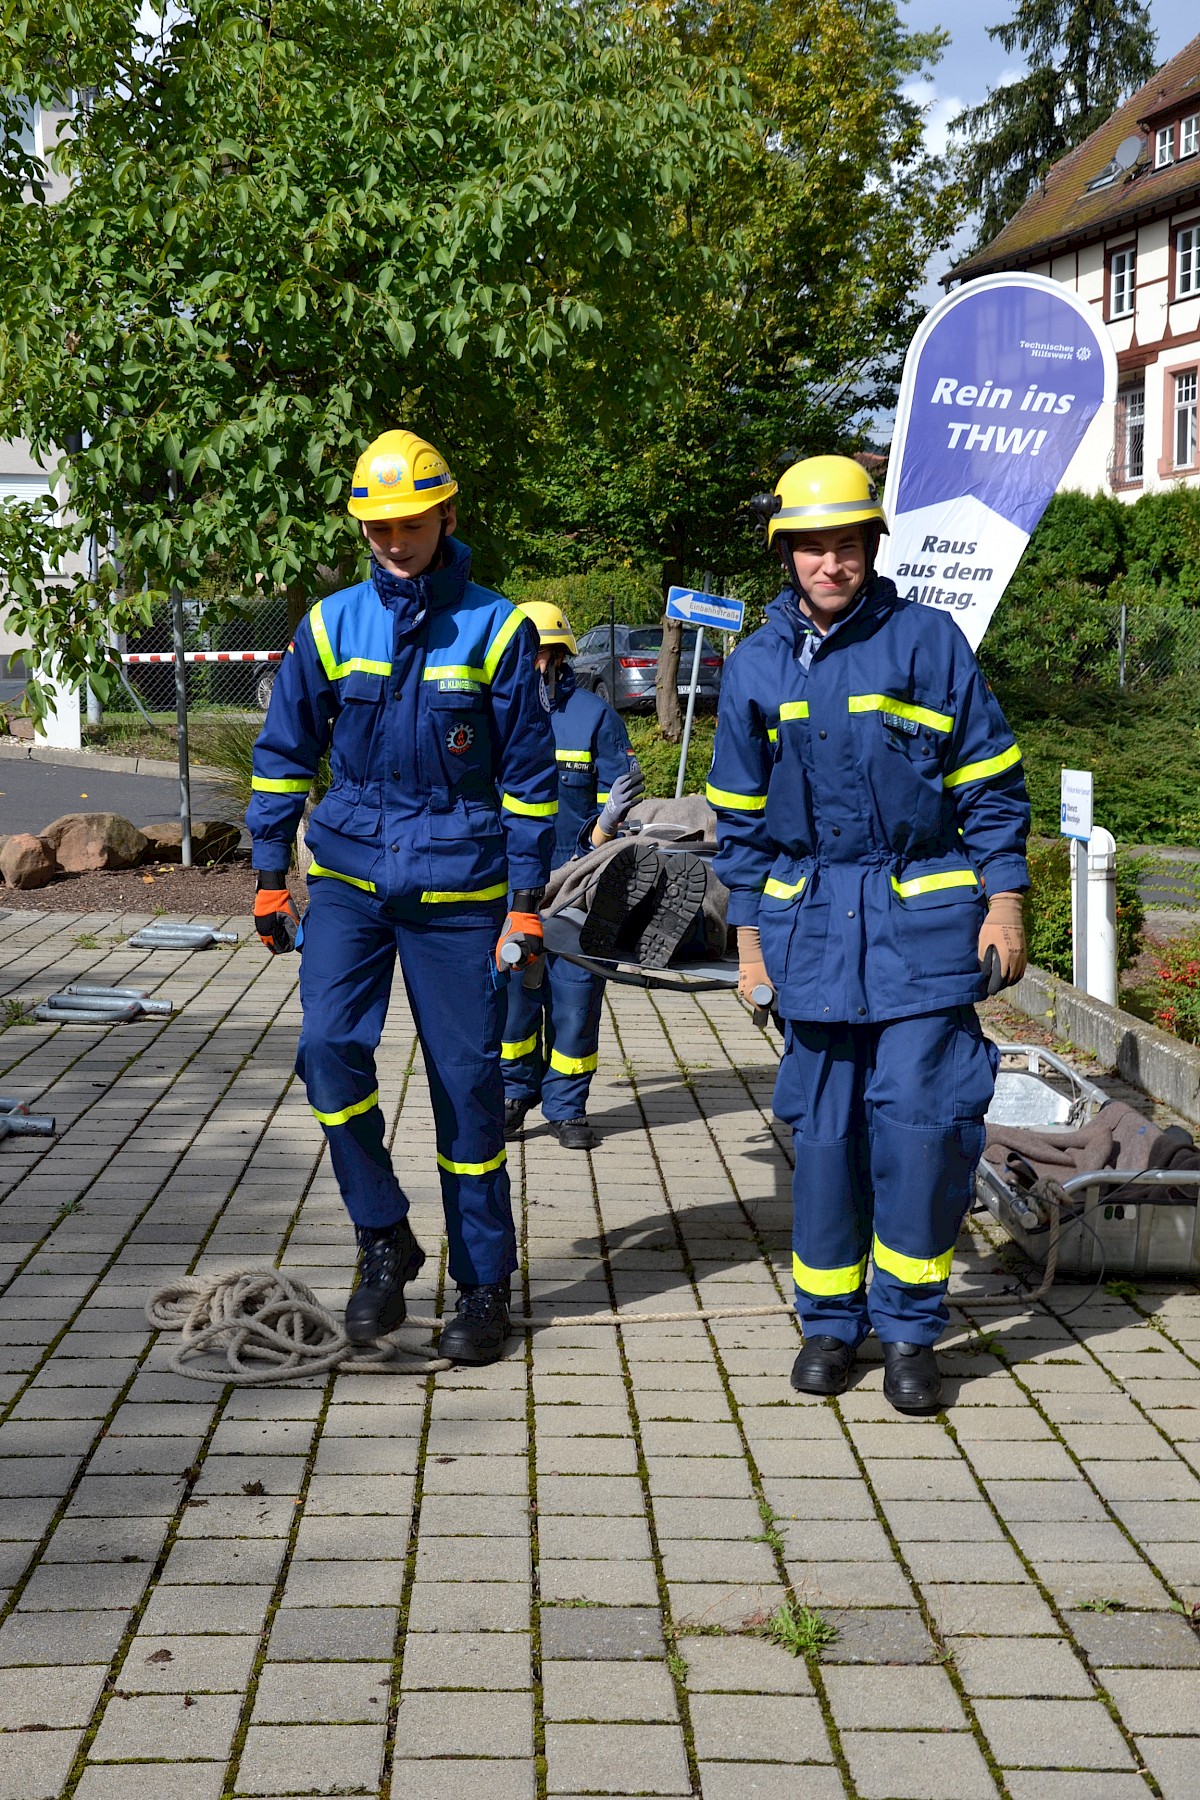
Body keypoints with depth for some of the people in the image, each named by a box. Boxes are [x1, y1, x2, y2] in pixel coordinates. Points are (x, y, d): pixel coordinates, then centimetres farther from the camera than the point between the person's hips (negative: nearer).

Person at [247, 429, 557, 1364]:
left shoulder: (494, 627, -3)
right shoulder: (330, 624, 4)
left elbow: (530, 770, 0)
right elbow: (285, 754, 11)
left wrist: (527, 899, -3)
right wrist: (270, 877, 7)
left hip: (457, 883, -2)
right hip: (349, 873, 2)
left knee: (468, 1079, 2)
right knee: (329, 1044, -17)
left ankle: (484, 1284, 15)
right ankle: (384, 1240, 1)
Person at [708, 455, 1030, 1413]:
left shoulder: (928, 640, -1)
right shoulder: (756, 667, 8)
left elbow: (991, 780, 2)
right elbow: (741, 817, 14)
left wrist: (1004, 901, -4)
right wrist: (750, 936, 12)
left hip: (924, 914, -3)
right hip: (811, 919, 3)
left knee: (919, 1118, -7)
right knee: (824, 1124, 6)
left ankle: (910, 1326, 7)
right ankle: (830, 1318, 19)